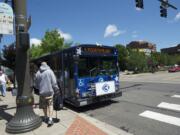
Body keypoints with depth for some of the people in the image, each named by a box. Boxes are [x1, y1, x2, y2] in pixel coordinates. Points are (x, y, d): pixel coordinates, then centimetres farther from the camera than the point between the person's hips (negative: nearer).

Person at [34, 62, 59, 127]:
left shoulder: (37, 73, 3)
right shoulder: (50, 71, -6)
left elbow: (36, 84, 10)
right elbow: (54, 82, -9)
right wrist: (56, 89, 2)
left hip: (42, 92, 3)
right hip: (49, 91, -3)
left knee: (44, 106, 17)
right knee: (50, 105, 4)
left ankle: (46, 118, 31)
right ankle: (50, 119, -5)